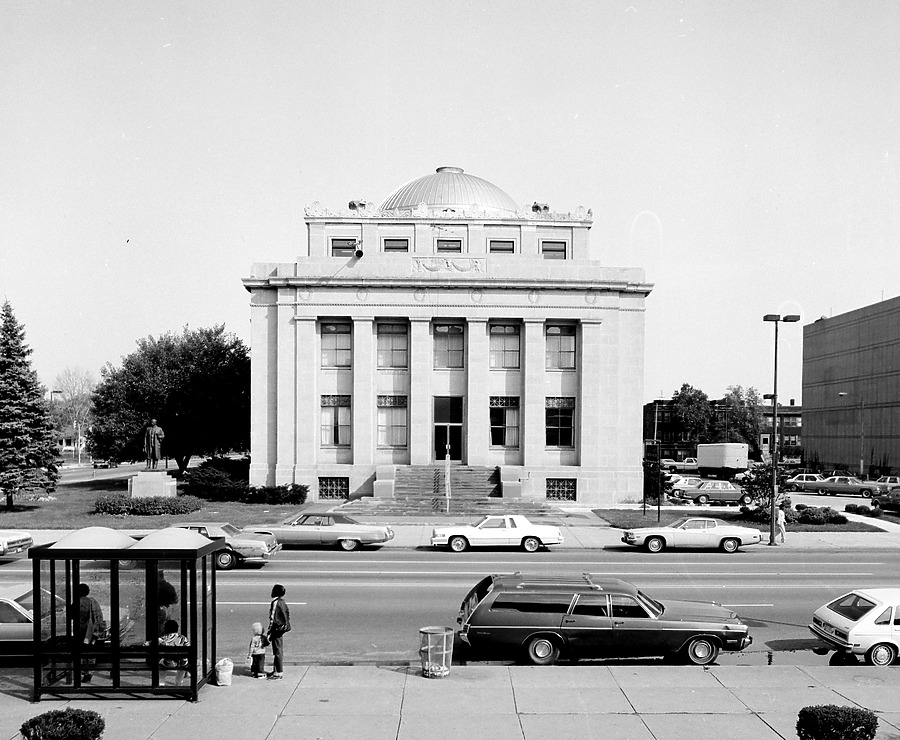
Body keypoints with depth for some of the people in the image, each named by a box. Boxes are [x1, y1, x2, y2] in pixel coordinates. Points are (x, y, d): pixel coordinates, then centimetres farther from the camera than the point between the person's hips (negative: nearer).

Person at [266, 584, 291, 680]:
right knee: (279, 651, 17)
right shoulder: (282, 602, 9)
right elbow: (288, 613, 16)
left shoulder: (276, 603, -19)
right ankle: (276, 670, 27)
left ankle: (279, 673, 1)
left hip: (277, 629, -10)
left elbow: (272, 619, -19)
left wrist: (269, 632, -15)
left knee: (277, 651, -3)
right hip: (281, 628, 10)